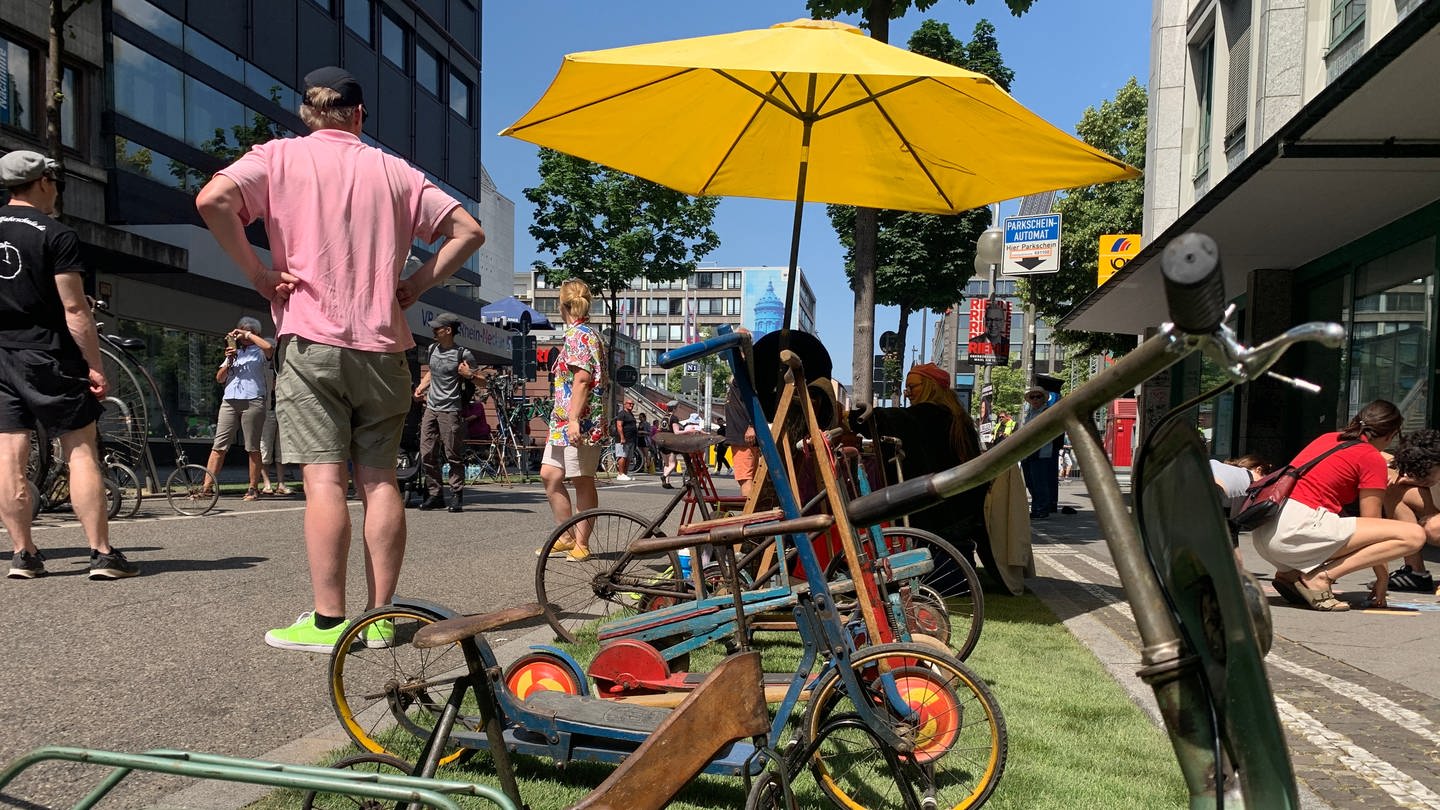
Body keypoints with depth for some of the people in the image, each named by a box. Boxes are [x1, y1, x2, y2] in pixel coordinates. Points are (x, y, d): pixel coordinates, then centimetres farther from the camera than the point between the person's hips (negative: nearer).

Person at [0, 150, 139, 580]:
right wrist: (96, 366, -11)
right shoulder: (56, 235, -8)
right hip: (47, 356, -5)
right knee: (81, 451, -3)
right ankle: (102, 553, -4)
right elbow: (74, 309, -14)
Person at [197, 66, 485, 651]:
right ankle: (379, 617, 7)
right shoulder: (394, 170, 14)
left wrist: (259, 274, -3)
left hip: (311, 339, -2)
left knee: (323, 478, -6)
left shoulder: (280, 156, 7)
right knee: (379, 479, 4)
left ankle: (328, 622, -6)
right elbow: (468, 230, 10)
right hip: (382, 344, 3)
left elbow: (213, 199, -11)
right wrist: (414, 286, 8)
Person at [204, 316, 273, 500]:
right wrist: (229, 361, 2)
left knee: (252, 448, -2)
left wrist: (247, 335, -5)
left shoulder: (259, 352, 11)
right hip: (229, 401, 5)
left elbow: (269, 347, -15)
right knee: (218, 446, -3)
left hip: (252, 401, -4)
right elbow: (219, 378, 19)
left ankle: (253, 488, 2)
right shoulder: (234, 352, 26)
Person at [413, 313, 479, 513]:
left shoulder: (463, 354, -7)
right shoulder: (432, 349, 13)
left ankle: (456, 495, 6)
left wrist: (469, 374, -21)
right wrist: (421, 387, 14)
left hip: (450, 410, -7)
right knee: (427, 454, 5)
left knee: (453, 455, -4)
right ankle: (434, 494, 14)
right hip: (430, 407, 7)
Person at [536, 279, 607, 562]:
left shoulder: (577, 335, -12)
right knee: (549, 475, 11)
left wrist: (574, 419, -26)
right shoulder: (589, 333, 18)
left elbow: (582, 378, -22)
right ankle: (567, 537, 19)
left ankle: (581, 544, 8)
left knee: (582, 481, -1)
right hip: (563, 422, 10)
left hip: (580, 422, -10)